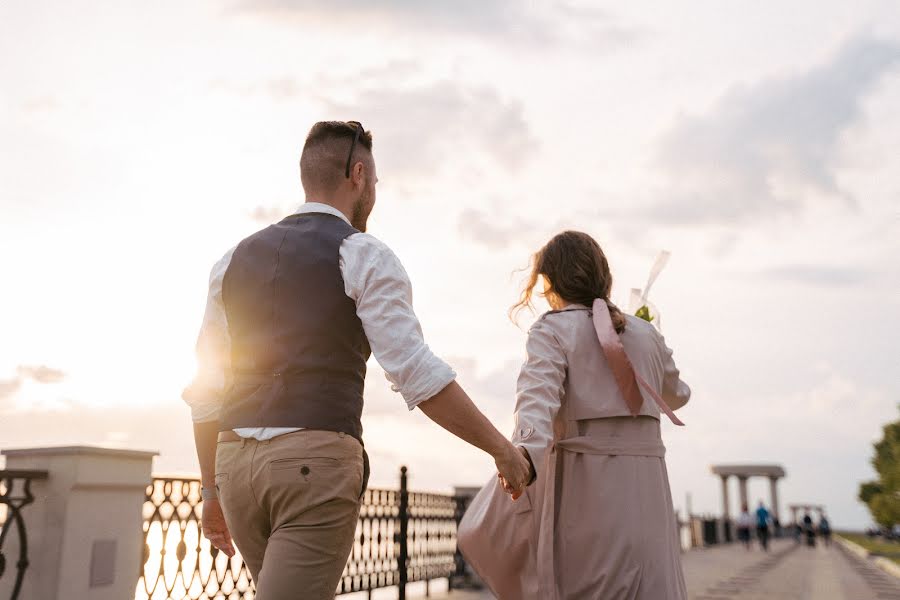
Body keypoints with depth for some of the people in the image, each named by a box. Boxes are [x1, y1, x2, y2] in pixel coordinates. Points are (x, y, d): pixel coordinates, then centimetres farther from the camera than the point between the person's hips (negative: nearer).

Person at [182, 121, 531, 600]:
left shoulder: (235, 259, 13)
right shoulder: (366, 258, -3)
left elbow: (205, 391, 13)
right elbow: (418, 376, -12)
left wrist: (212, 491, 21)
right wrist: (501, 448, -3)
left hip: (236, 462, 7)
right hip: (317, 461, -6)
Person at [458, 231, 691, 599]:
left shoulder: (553, 329, -1)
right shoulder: (647, 334, 13)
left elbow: (539, 394, -21)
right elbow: (676, 395, 29)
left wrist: (525, 457, -36)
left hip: (583, 479, -5)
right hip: (646, 483, 5)